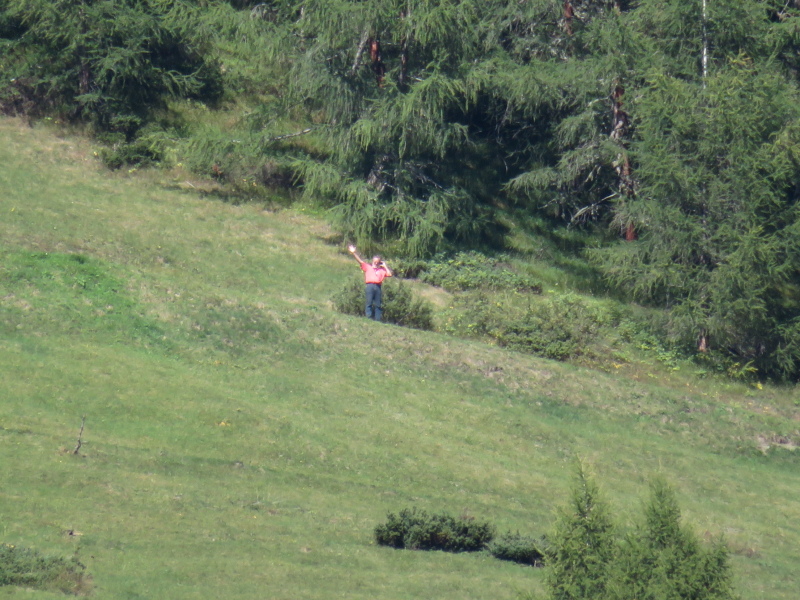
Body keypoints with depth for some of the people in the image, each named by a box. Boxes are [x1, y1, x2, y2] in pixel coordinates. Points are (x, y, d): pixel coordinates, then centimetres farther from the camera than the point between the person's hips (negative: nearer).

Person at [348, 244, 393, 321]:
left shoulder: (382, 270, 19)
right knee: (369, 303, -6)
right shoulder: (368, 267, 16)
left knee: (377, 305, 3)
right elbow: (360, 261, 10)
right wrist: (354, 253, 0)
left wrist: (385, 266, 14)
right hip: (370, 286, -2)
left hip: (378, 287, 2)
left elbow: (390, 274, 10)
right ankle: (369, 319, -7)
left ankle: (377, 320, 3)